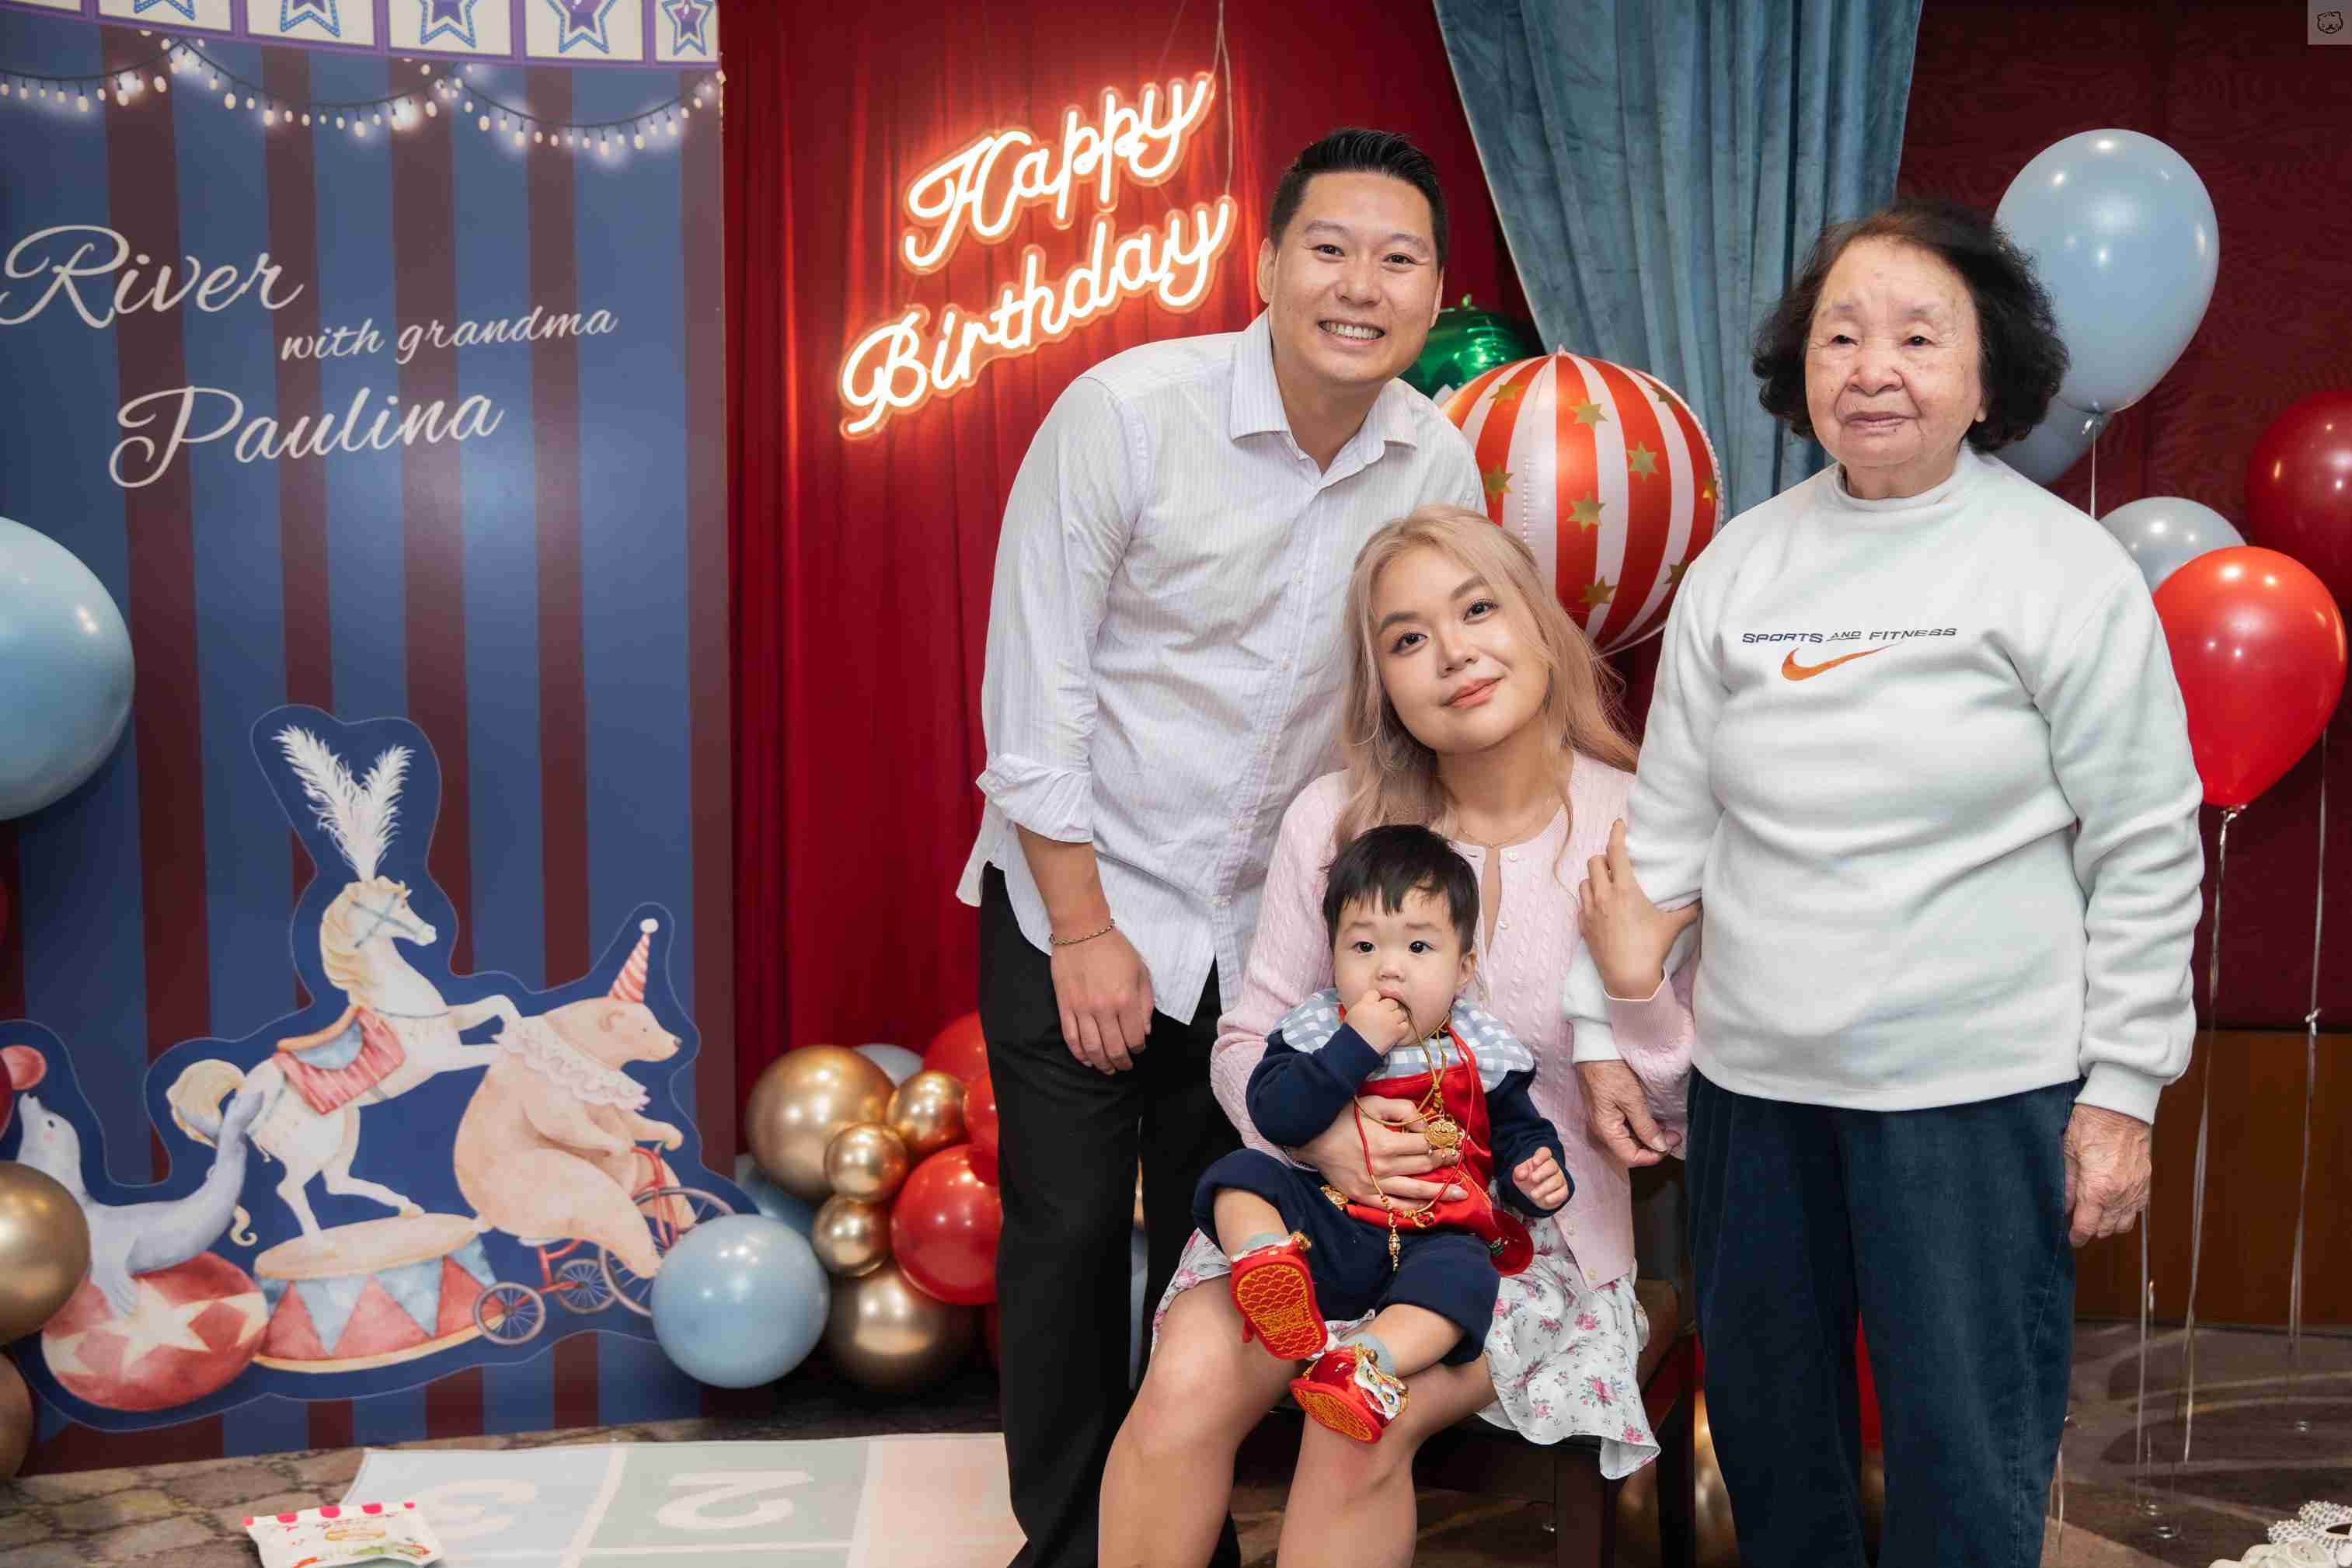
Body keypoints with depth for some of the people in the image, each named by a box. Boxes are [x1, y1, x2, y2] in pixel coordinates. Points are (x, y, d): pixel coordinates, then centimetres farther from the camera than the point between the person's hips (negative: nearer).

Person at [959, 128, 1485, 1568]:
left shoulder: (1442, 466, -5)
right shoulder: (1129, 412, -17)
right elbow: (1035, 692, -15)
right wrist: (1085, 930, -13)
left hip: (1264, 925, 4)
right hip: (1079, 905, -3)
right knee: (1068, 1234, 5)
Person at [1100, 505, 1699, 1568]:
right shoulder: (1333, 821, -2)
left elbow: (1678, 1123, -1)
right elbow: (1247, 1042, 5)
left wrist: (1638, 988, -22)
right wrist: (1320, 1132, -17)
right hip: (1323, 1196, 2)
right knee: (1186, 1383, -26)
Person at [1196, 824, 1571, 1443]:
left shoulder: (1478, 1056, 6)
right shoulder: (1317, 1029, 3)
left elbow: (1519, 1129, 19)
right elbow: (1275, 1114, -13)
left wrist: (1538, 1172, -5)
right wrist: (1356, 1046, -19)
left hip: (1429, 1238, -1)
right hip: (1321, 1224, 1)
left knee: (1462, 1273, -32)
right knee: (1240, 1173, -20)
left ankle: (1366, 1362, -48)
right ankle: (1267, 1263, -45)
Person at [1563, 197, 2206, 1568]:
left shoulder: (2062, 566, -6)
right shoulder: (1742, 564, 4)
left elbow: (2145, 850, -5)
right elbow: (1667, 821, 7)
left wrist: (2122, 1090, -7)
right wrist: (1602, 1031, 5)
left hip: (1977, 1091, -4)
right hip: (1753, 1087, 4)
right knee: (1765, 1427, 17)